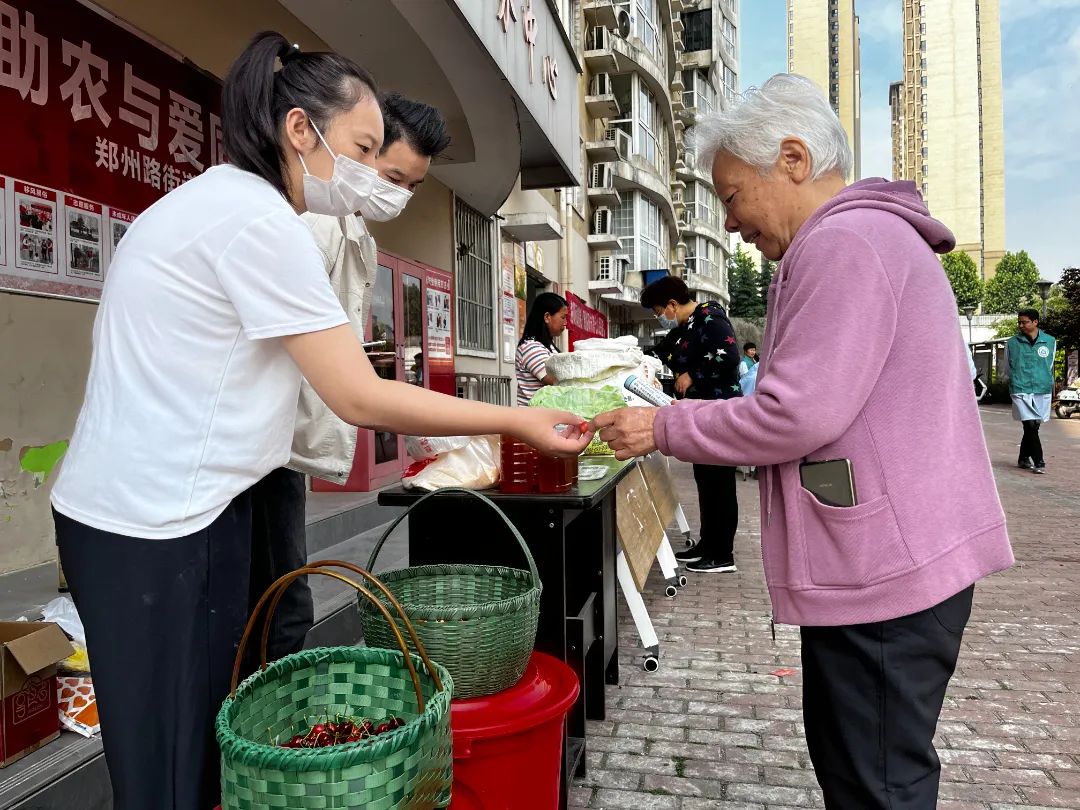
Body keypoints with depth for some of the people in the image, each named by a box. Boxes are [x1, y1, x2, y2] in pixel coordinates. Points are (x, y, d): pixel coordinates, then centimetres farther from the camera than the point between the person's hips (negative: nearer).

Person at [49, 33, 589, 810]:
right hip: (158, 523, -9)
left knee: (208, 742, 16)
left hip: (157, 508, 9)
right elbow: (361, 399, -19)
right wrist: (517, 420, -13)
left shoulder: (216, 199, 14)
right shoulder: (259, 217, -17)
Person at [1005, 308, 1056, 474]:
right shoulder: (1012, 343, 1)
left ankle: (1024, 459, 23)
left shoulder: (1050, 342, 4)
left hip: (1043, 392, 2)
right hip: (1021, 391, -2)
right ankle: (1039, 462, -7)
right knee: (1030, 426, -12)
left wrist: (1046, 383, 15)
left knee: (1033, 427, 9)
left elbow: (1050, 366, 17)